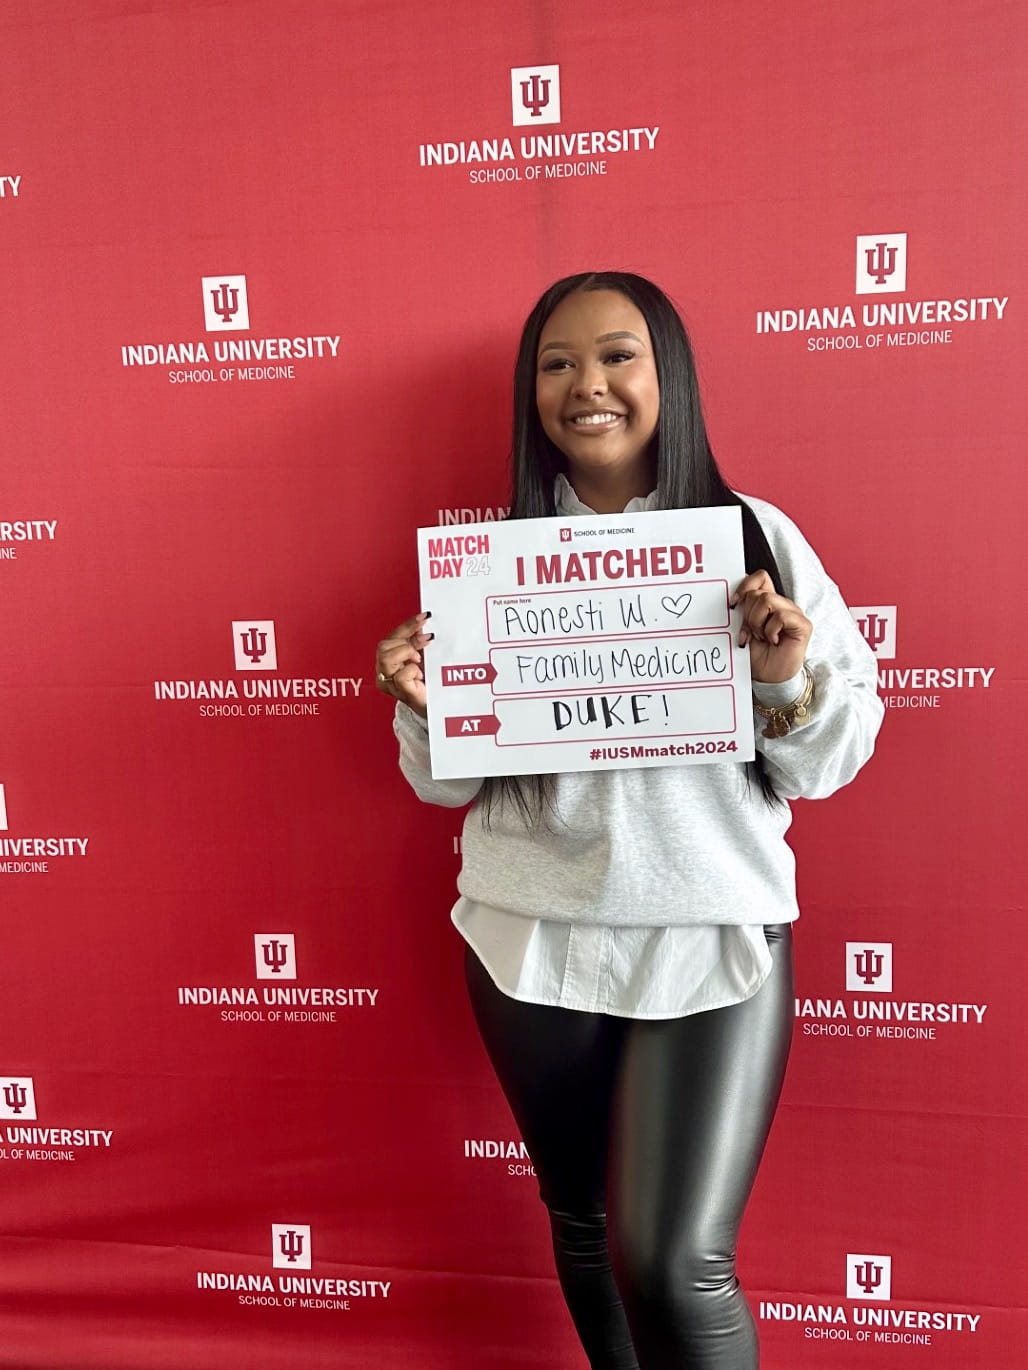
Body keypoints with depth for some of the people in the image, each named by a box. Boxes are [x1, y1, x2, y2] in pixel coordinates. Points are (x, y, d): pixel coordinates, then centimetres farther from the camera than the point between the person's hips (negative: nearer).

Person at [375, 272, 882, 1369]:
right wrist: (421, 706, -14)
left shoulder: (754, 537, -3)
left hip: (711, 940, -2)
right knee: (583, 1224, 20)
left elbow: (824, 766, 0)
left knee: (675, 1263, -6)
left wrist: (788, 678, -19)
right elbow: (451, 783, 6)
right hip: (532, 941, 3)